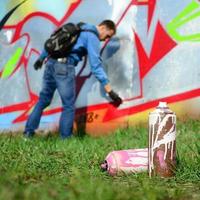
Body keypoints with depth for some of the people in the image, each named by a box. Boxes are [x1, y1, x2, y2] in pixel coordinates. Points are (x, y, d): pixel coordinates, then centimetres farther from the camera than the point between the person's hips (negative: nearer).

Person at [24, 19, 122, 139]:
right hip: (64, 68, -8)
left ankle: (29, 131, 21)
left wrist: (41, 58, 37)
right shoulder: (92, 37, -4)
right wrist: (110, 91, -16)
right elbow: (96, 65, -14)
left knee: (43, 100, 18)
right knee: (69, 106, 2)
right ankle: (65, 138, 6)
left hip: (51, 63, 8)